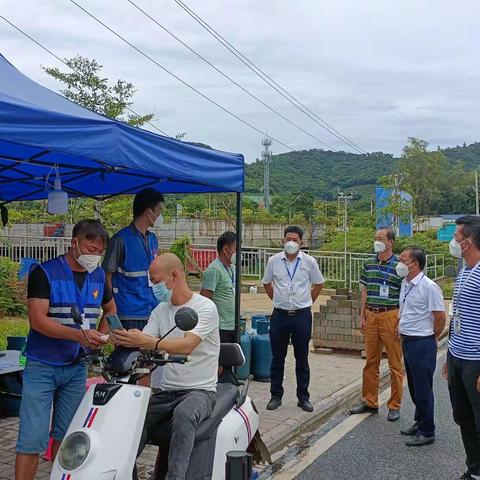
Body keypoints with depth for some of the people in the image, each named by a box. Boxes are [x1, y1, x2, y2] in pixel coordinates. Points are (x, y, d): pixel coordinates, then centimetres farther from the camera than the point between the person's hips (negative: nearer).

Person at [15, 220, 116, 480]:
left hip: (77, 367, 5)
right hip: (42, 367, -5)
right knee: (32, 438, -6)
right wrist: (79, 334, -31)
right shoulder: (45, 272, -11)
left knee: (66, 436, 13)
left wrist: (100, 335, 5)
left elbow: (110, 308, 24)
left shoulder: (98, 276, 6)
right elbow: (38, 320, -19)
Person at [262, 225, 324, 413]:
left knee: (302, 359, 7)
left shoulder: (309, 261, -2)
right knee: (277, 358, 8)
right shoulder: (273, 261, 1)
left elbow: (318, 284, 11)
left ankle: (303, 397, 17)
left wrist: (306, 303, 8)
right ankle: (276, 396, 19)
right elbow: (267, 283, 15)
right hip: (280, 315, 1)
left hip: (302, 315, -1)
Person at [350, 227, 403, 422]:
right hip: (371, 316, 5)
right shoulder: (368, 264, 9)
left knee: (395, 364, 2)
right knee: (370, 362, 12)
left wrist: (401, 321, -11)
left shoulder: (399, 266, -7)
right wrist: (362, 316, 9)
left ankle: (394, 406, 12)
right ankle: (369, 402, 23)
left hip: (390, 316, -5)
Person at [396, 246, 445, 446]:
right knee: (414, 387, 19)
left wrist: (428, 339, -3)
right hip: (407, 341, 8)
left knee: (423, 389, 1)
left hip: (422, 344, -8)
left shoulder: (429, 287, -18)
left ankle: (427, 432, 13)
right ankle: (419, 422, 34)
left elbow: (440, 317, -14)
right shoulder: (405, 283, 7)